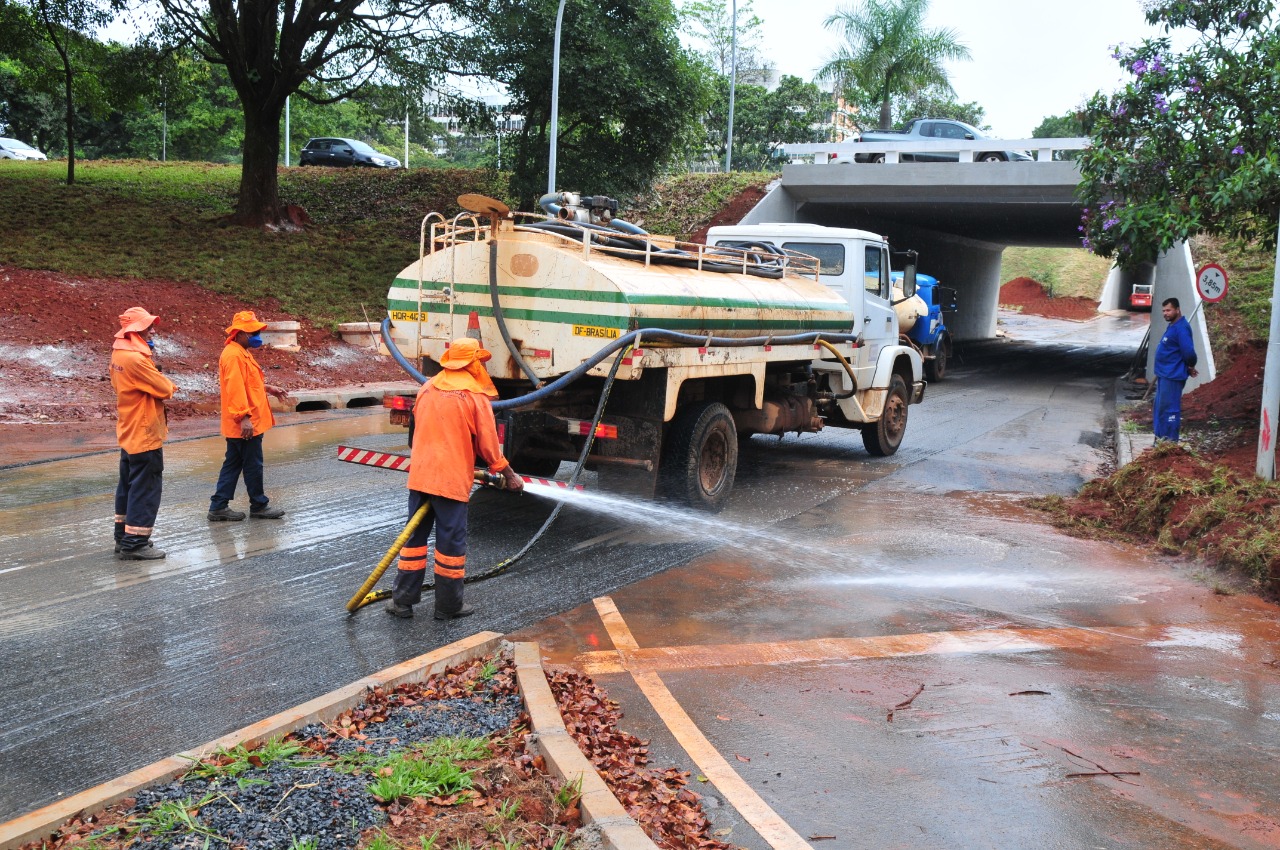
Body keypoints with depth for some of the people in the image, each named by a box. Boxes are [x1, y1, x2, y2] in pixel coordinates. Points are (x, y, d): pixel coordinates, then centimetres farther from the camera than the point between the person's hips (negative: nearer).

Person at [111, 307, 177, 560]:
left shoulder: (119, 354, 8)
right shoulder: (135, 359, -23)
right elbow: (165, 389, -20)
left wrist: (160, 384, 1)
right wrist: (169, 385, 4)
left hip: (128, 433, 10)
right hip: (145, 433, -10)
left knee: (129, 485, 17)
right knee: (145, 487, -3)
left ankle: (124, 537, 25)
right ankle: (135, 543, 0)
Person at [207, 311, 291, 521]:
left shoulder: (241, 353, 16)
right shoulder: (233, 355, -17)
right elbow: (235, 388, -24)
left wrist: (268, 388, 20)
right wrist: (244, 416, -27)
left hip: (236, 425, 10)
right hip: (245, 424, -10)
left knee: (233, 464, 12)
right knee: (253, 465, 1)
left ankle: (219, 507, 15)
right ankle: (259, 506, 12)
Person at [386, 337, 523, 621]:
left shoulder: (427, 389, 9)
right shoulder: (475, 396, -7)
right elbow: (488, 444, -5)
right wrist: (509, 475, 8)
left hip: (419, 475, 5)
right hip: (452, 480, -5)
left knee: (415, 536, 14)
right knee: (451, 542, 5)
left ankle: (402, 600, 19)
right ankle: (448, 606, 14)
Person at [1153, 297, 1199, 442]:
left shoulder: (1181, 328, -19)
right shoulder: (1172, 326, 13)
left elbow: (1188, 352, -25)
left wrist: (1191, 367, -8)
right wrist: (1189, 367, 16)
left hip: (1172, 376, -11)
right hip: (1164, 375, 11)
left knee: (1169, 409, -7)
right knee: (1160, 407, 17)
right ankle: (1161, 439, 25)